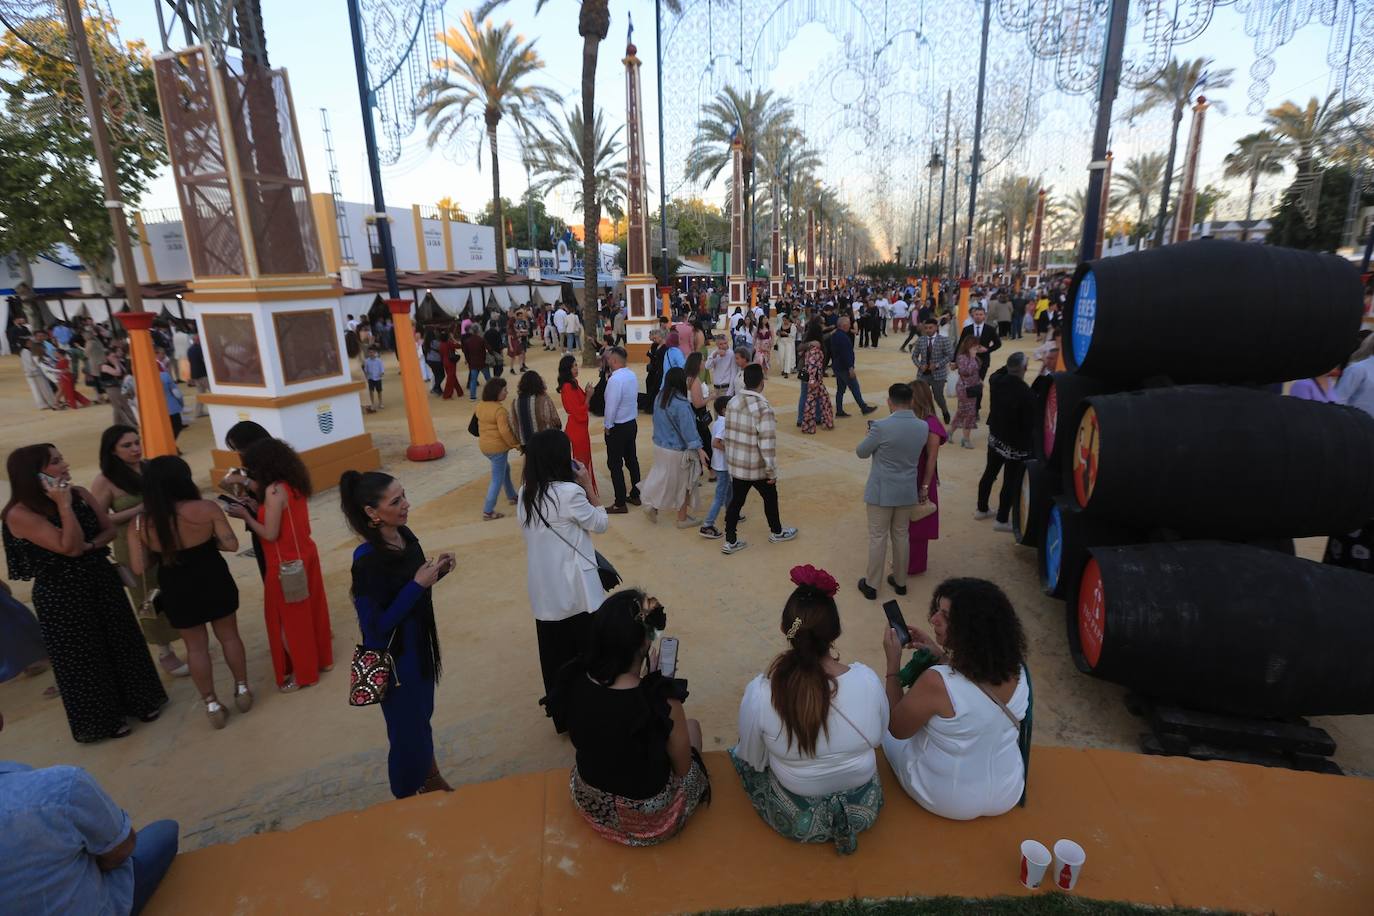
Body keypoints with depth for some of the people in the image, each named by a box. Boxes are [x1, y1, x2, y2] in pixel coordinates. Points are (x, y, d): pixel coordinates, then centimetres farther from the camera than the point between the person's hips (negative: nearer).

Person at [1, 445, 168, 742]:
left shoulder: (80, 494, -3)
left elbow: (109, 529, 4)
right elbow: (70, 547, -26)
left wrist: (90, 546, -16)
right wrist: (64, 505, -26)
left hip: (102, 580, 5)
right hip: (61, 594, -5)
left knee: (122, 642, 16)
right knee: (83, 657, 10)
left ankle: (138, 700, 35)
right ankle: (100, 720, 29)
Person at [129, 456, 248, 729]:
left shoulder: (141, 523, -10)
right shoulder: (206, 508, -16)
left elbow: (138, 567, -7)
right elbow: (231, 544, -14)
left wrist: (162, 551, 10)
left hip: (177, 592, 1)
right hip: (214, 582, -1)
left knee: (196, 646, 15)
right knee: (229, 636, 18)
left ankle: (212, 704, 23)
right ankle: (242, 690, 29)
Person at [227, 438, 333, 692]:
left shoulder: (274, 490, -22)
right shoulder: (294, 483, 2)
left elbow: (270, 534, -20)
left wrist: (245, 515, -9)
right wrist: (257, 502, 6)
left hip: (286, 564, -8)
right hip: (305, 555, 8)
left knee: (288, 619, 8)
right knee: (310, 609, 19)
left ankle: (302, 673, 20)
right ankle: (321, 658, 33)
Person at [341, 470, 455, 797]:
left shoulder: (404, 535, -5)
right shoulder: (367, 561, -27)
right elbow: (375, 625, -25)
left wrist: (436, 571, -9)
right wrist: (418, 584, -27)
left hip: (419, 645, 7)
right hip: (394, 657, -7)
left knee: (422, 718, 25)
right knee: (407, 731, 12)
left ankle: (429, 782, 47)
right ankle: (408, 800, 37)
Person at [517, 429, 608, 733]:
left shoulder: (526, 493, 1)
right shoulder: (569, 493, -22)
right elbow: (601, 524, -6)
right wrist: (588, 485, -5)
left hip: (544, 592, 7)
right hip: (574, 592, -6)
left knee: (554, 658, 18)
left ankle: (561, 717, 33)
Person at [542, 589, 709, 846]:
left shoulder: (573, 682, -20)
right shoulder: (661, 700, -35)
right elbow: (683, 768, -16)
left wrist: (644, 676, -1)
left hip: (590, 803, 4)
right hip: (647, 817, -4)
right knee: (692, 726, 22)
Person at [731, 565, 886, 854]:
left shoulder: (759, 692, -29)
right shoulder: (867, 678, -24)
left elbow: (754, 762, -11)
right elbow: (879, 737, -4)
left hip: (797, 822, -2)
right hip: (865, 810, 3)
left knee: (740, 752, 24)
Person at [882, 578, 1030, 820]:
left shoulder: (935, 682, -35)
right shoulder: (1016, 670, -17)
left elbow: (897, 729, -17)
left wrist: (893, 662, -15)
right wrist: (940, 656, 1)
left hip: (947, 802, -5)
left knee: (885, 729, 20)